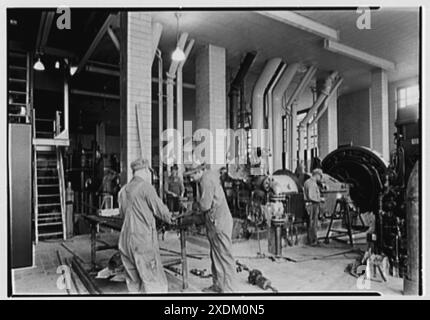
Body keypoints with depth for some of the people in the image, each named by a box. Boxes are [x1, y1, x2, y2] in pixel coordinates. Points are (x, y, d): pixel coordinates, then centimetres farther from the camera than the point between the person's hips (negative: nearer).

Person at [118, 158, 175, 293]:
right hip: (143, 241, -8)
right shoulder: (145, 186, -10)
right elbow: (159, 208, -5)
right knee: (155, 283, 0)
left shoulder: (123, 190, 12)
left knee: (134, 283, 16)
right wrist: (170, 218, 13)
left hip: (125, 241, 8)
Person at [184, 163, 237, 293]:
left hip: (219, 223, -10)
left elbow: (205, 205, -21)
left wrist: (197, 205, -1)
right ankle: (218, 285, 30)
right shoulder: (209, 176, 12)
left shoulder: (206, 180, -19)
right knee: (215, 256, 18)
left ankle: (227, 289, 11)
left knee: (224, 256, 0)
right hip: (215, 223, 10)